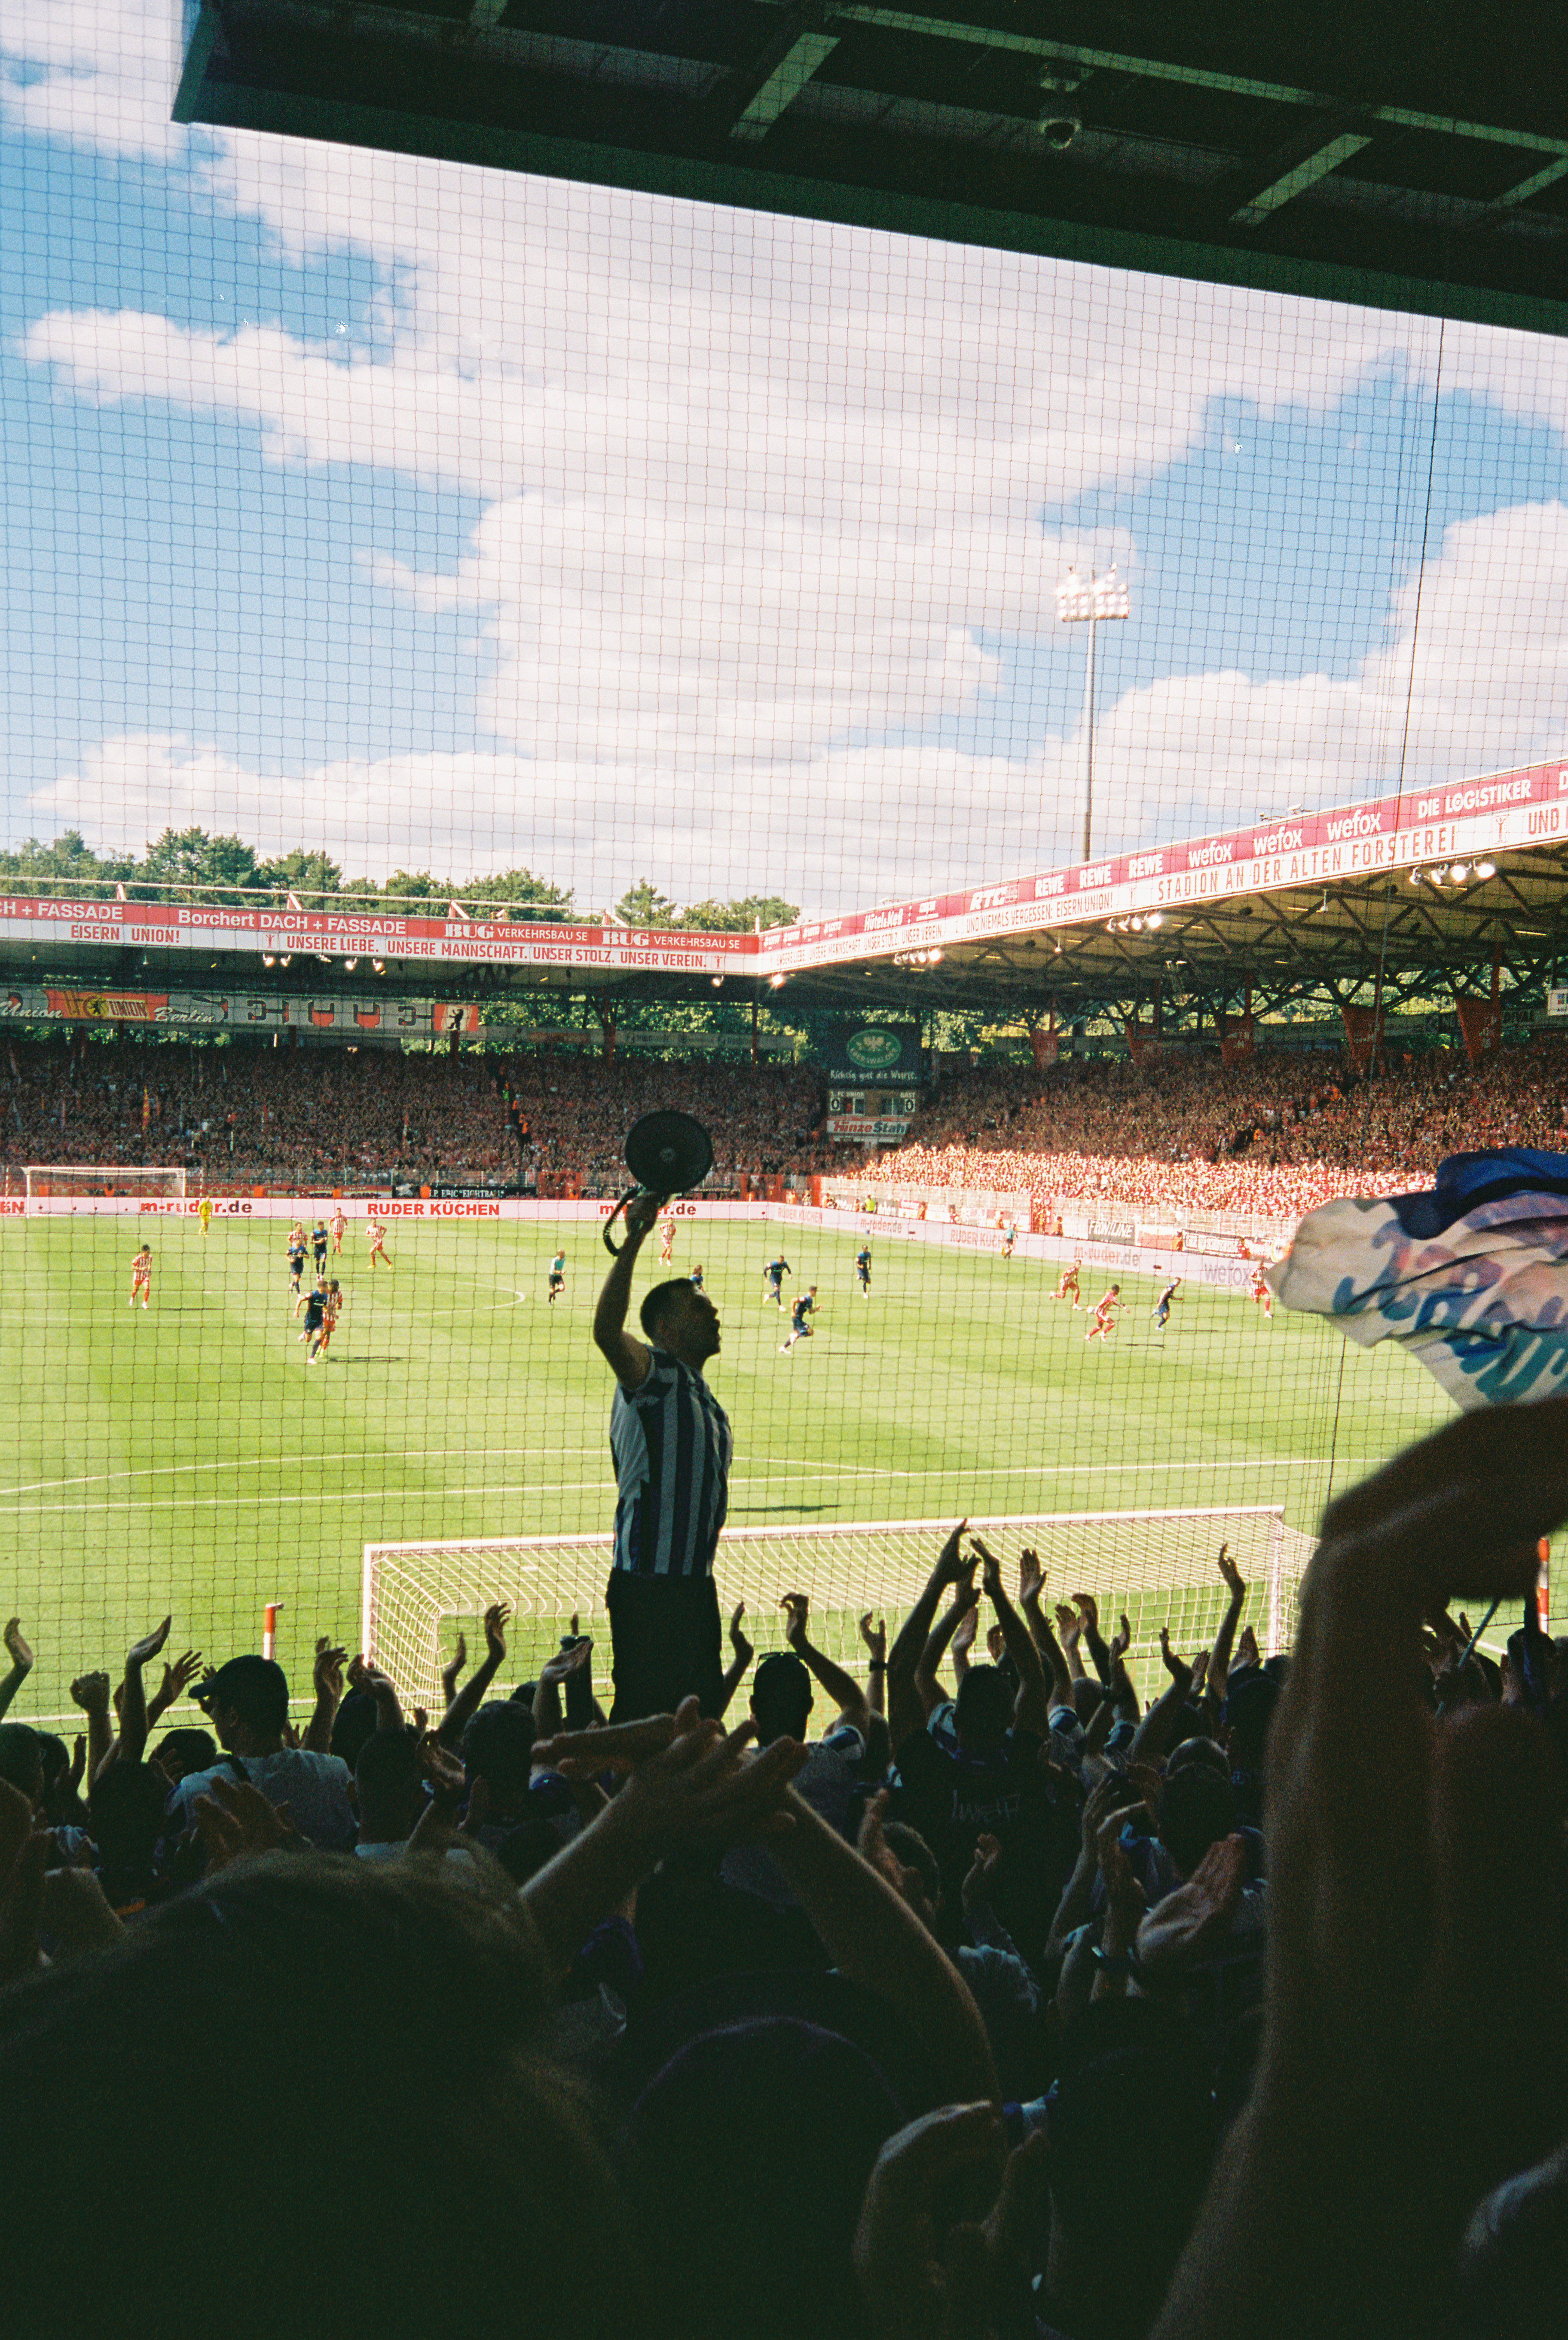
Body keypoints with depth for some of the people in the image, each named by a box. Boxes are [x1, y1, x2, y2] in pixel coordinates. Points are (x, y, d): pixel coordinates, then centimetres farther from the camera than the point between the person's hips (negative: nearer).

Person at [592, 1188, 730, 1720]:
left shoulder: (706, 1401, 19)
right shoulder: (654, 1376, -8)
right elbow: (606, 1329, -30)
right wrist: (634, 1238, -33)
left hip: (694, 1581, 9)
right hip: (648, 1582, -9)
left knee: (702, 1717, 12)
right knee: (645, 1718, -7)